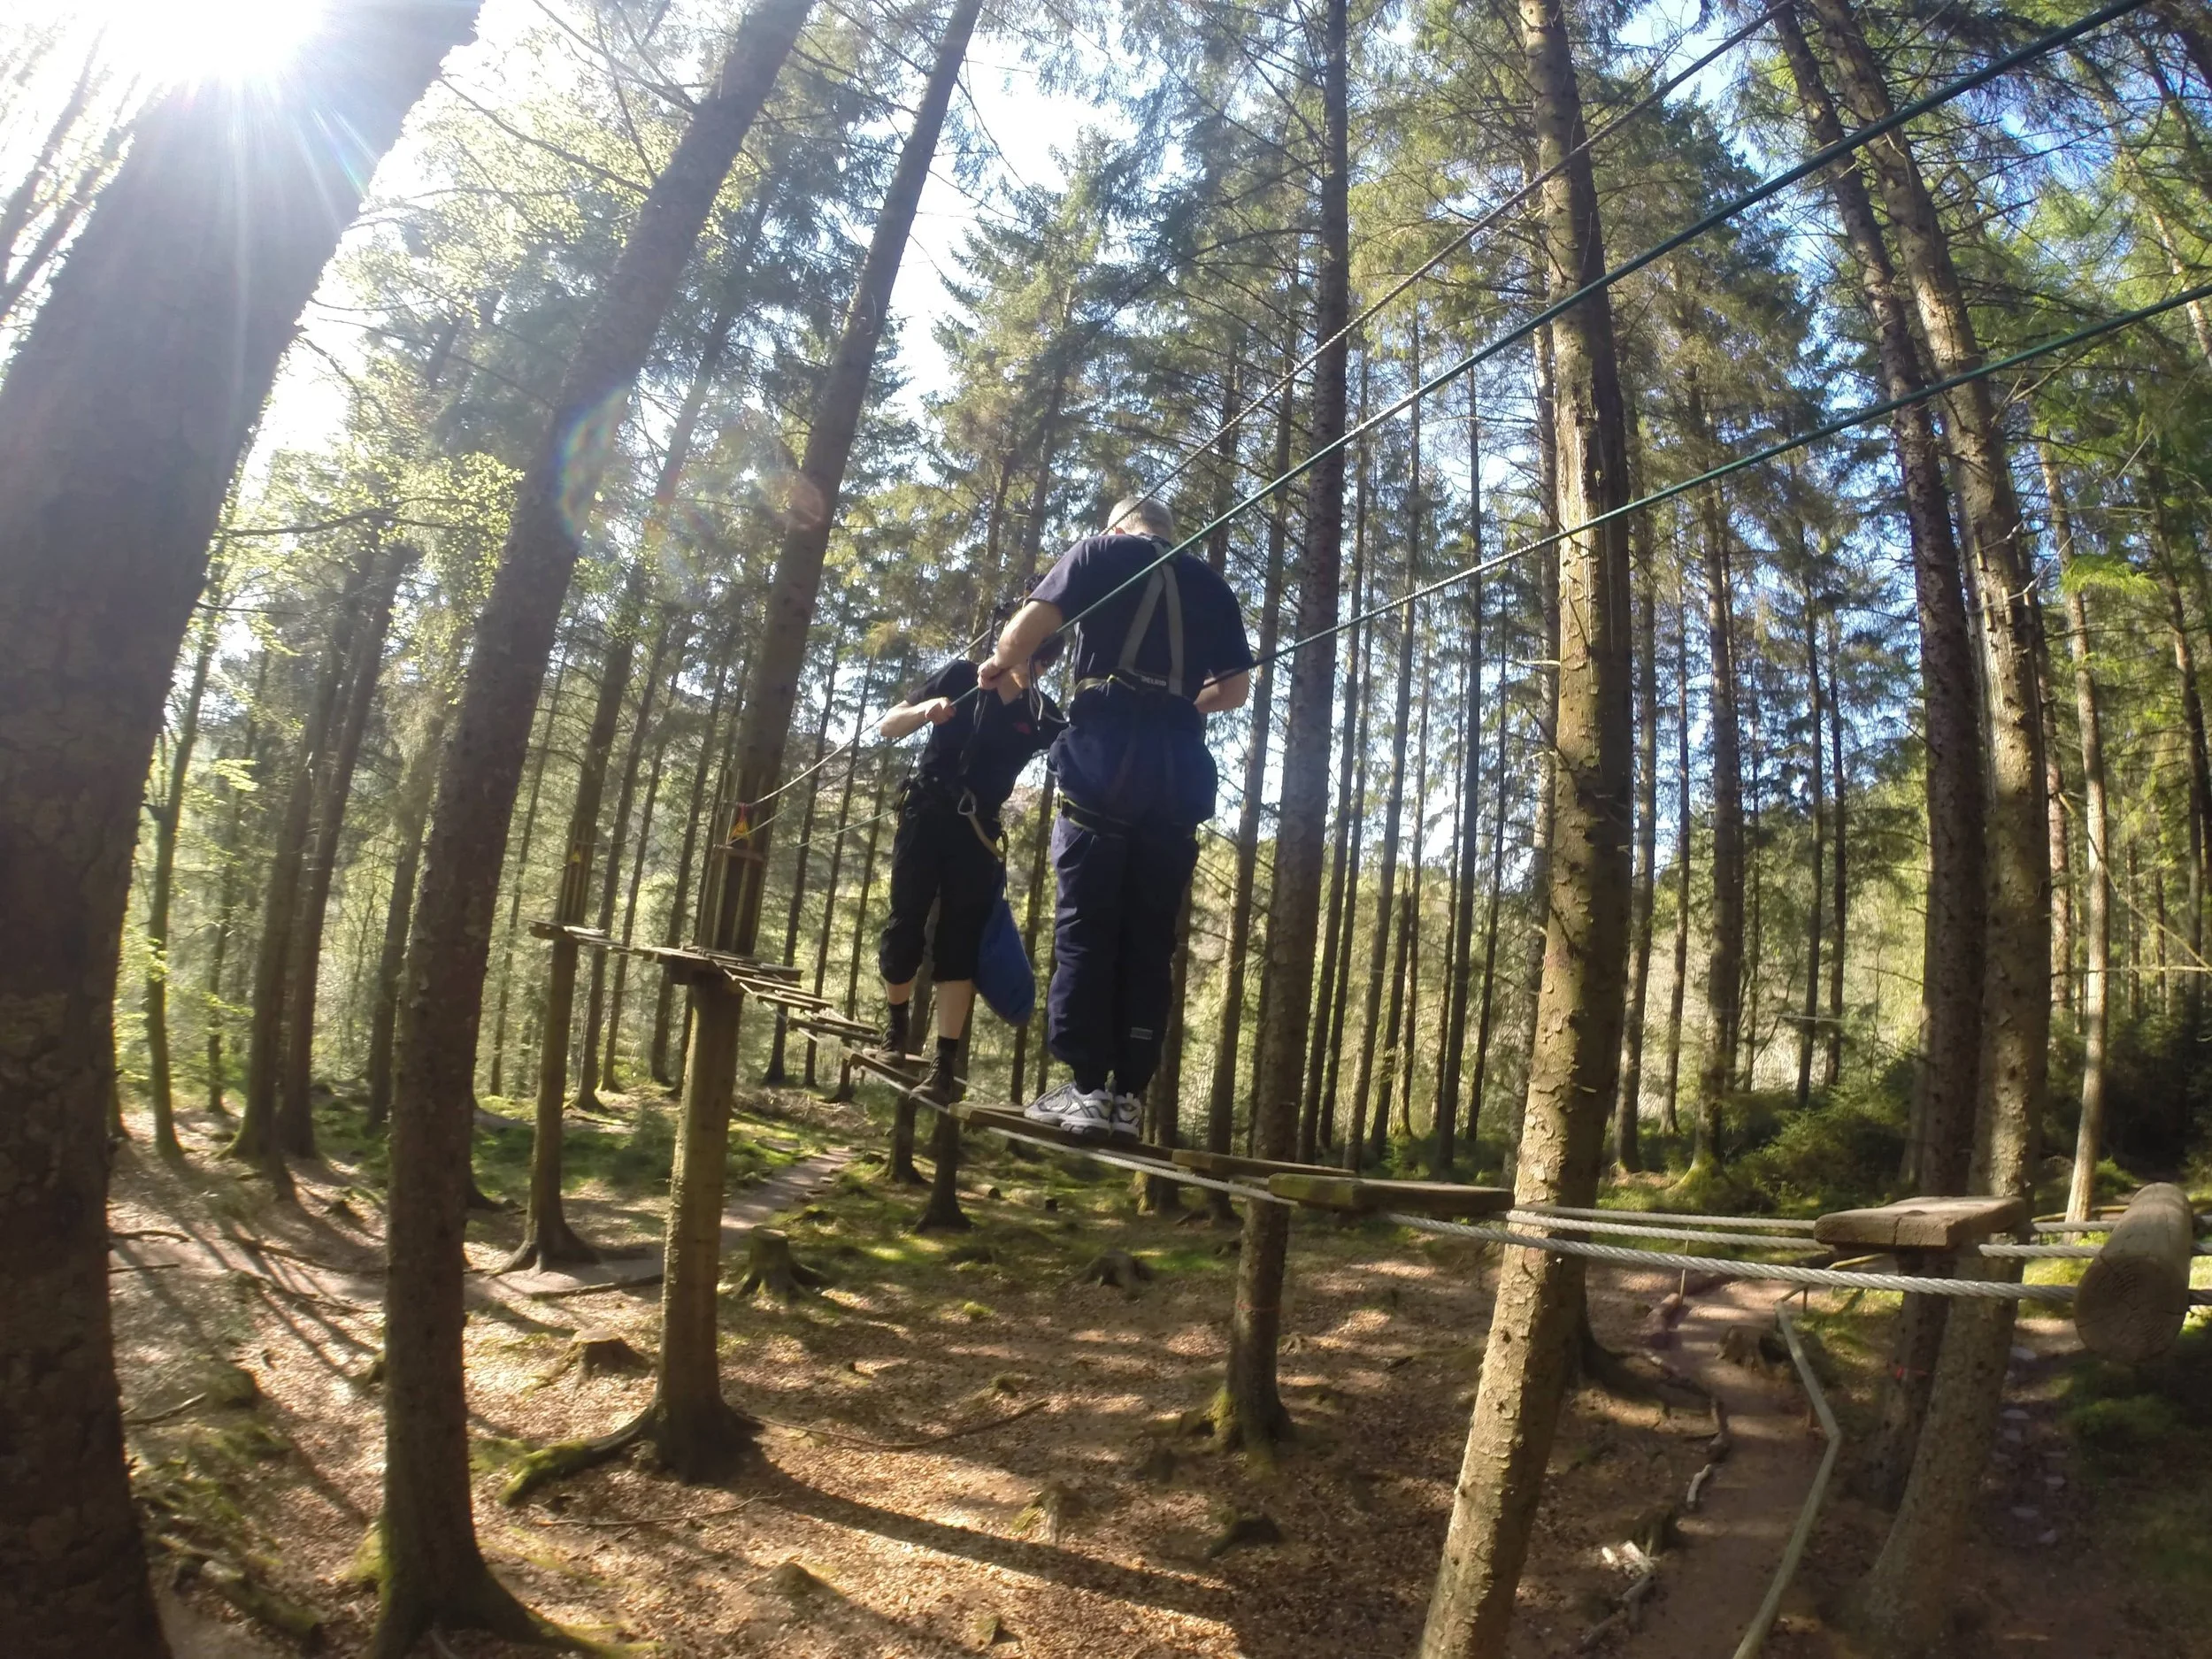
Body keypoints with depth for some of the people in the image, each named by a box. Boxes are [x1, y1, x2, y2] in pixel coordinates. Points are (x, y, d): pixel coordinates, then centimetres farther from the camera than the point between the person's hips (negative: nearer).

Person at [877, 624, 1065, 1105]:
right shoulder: (962, 676, 0)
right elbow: (887, 726, -1)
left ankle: (945, 1064, -7)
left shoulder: (1044, 716, 3)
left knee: (961, 940, -5)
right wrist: (925, 709, -21)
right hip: (926, 814, -1)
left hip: (978, 829, 1)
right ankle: (896, 1028, 26)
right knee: (905, 926, 0)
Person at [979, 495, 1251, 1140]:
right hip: (1180, 770, 3)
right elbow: (1237, 689, 18)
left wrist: (999, 665, 19)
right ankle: (1126, 1095, 1)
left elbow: (1030, 625, 0)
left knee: (1085, 925, -2)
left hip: (1105, 756, -3)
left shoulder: (1101, 551, 12)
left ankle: (1087, 1087, -6)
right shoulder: (1211, 585, 22)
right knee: (1150, 935, 3)